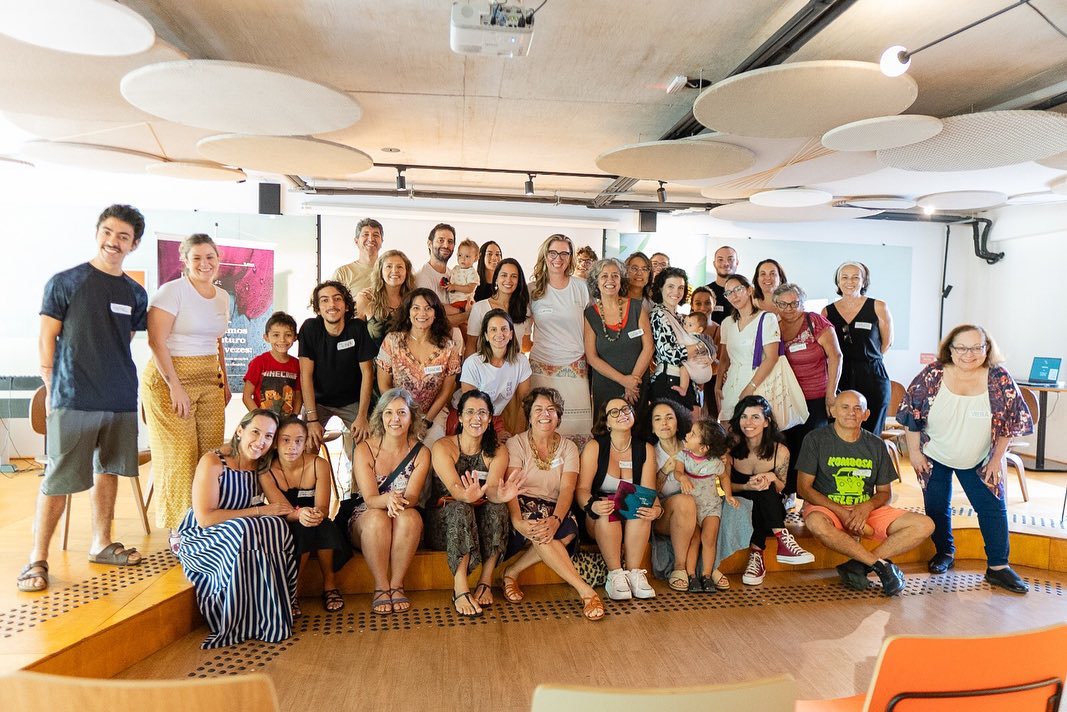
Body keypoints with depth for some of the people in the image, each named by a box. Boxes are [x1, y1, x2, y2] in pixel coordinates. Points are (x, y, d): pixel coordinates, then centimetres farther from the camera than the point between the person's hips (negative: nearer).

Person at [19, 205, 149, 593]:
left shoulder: (135, 294, 10)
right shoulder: (65, 282, -2)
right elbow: (46, 341, -2)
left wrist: (117, 379, 9)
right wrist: (52, 390, -4)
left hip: (122, 400, 5)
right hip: (73, 400, -4)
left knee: (109, 470, 13)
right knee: (58, 480, -2)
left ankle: (101, 543, 26)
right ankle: (37, 559, 8)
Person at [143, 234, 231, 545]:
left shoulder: (222, 297, 14)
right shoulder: (172, 291, -7)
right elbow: (156, 341, -13)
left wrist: (224, 381, 16)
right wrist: (176, 387, -17)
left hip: (209, 381, 6)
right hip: (169, 379, -6)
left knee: (211, 453, 3)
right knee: (180, 456, -4)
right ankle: (179, 530, 7)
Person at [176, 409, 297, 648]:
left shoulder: (261, 466, 5)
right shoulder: (213, 462, -14)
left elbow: (282, 507, -6)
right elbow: (205, 518, -21)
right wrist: (259, 511, -22)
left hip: (244, 533, 5)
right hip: (201, 538, -5)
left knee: (276, 527, -26)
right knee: (244, 532, -35)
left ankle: (270, 616, -15)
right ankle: (242, 624, -20)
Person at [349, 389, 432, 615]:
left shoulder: (421, 452, -5)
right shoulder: (364, 449, -9)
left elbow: (412, 497, -15)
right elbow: (369, 499, -17)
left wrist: (401, 501, -39)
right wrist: (388, 499, -41)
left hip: (406, 528, 1)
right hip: (365, 519, -1)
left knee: (409, 517, -33)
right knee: (378, 517, -35)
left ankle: (397, 584, -21)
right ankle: (381, 587, -22)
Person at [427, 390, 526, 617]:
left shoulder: (498, 451, 0)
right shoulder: (443, 447, -9)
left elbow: (492, 488, -19)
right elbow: (454, 488, -26)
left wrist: (500, 494, -44)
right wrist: (467, 495, -50)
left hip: (482, 523, 2)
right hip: (444, 521, -2)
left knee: (497, 507, -29)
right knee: (460, 508, -34)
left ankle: (486, 581, -20)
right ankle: (460, 589, -33)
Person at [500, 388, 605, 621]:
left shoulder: (568, 448, 7)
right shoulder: (516, 444, 0)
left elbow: (567, 489, -8)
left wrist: (555, 519, -29)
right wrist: (517, 521, -33)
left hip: (554, 509, 3)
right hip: (524, 505, -3)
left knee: (569, 531, -32)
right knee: (540, 531, -36)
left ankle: (511, 572, -17)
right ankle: (585, 590, -30)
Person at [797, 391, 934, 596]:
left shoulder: (876, 445, 8)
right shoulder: (816, 439, -4)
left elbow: (885, 492, 12)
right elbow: (804, 487, -8)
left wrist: (867, 506, -12)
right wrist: (841, 512, -19)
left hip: (867, 509, 4)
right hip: (827, 507, -4)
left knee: (925, 525, -14)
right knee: (816, 523, -40)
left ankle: (858, 565, -20)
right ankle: (881, 564, -21)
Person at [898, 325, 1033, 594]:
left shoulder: (1000, 379, -13)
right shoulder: (932, 375, -16)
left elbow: (1009, 424, -4)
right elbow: (912, 415, -9)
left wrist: (996, 460, -4)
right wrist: (914, 452, -7)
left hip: (978, 460, 1)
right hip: (934, 458, 0)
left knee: (993, 509, 0)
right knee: (937, 507, 10)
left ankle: (998, 567, 14)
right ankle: (944, 553, 32)